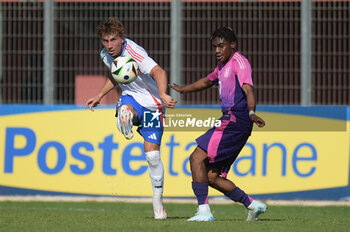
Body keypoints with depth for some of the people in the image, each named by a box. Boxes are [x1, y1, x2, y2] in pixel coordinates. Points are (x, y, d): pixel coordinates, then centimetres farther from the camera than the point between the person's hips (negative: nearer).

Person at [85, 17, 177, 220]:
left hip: (152, 105, -4)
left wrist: (162, 94, -63)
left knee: (153, 155, -5)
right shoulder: (106, 55, -4)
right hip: (131, 98, 4)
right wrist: (100, 95, 17)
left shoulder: (134, 52, -29)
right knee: (125, 111, -41)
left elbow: (159, 72, -45)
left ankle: (158, 202, 8)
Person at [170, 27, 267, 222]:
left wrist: (252, 112, -41)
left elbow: (248, 89, -23)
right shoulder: (224, 65, 22)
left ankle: (204, 211, -21)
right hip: (229, 120, 10)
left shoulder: (239, 62, -7)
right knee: (212, 177, 6)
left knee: (197, 158, -16)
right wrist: (183, 89, 57)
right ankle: (252, 205, 11)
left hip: (236, 120, -10)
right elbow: (207, 81, 43)